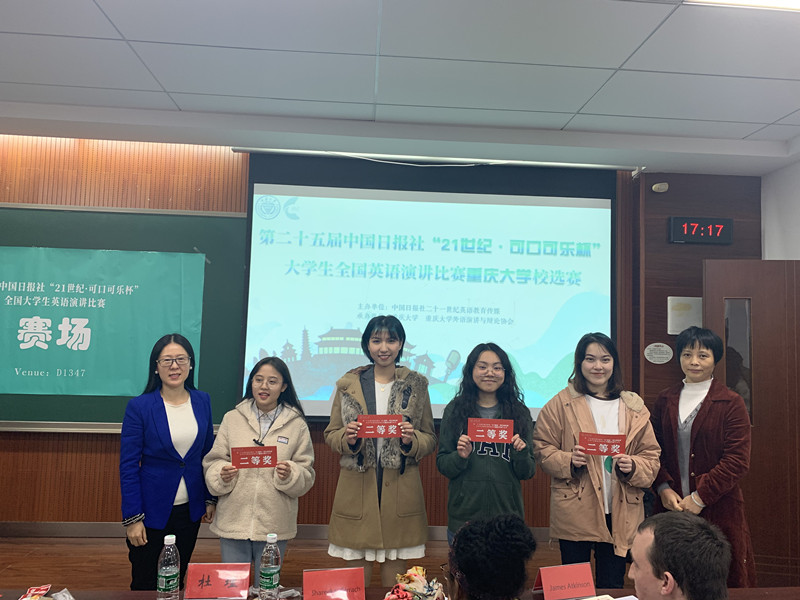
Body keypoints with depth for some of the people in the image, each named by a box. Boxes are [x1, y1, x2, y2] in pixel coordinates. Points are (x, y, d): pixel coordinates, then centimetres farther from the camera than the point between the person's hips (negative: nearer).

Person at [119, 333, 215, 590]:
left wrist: (211, 499, 7)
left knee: (178, 581, 17)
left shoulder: (202, 401, -1)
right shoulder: (139, 406, -12)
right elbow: (128, 466, -10)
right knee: (144, 584, 10)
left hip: (190, 509, 3)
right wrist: (132, 518, -12)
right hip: (152, 510, -3)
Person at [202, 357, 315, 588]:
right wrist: (222, 475, -15)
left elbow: (307, 475, 2)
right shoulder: (232, 419, 3)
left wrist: (290, 475, -18)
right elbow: (212, 463, 5)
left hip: (274, 525, 0)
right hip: (233, 520, 1)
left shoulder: (296, 424, 1)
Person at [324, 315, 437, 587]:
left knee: (395, 570, 8)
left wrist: (412, 439, -14)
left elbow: (430, 439, 7)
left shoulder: (416, 385, 4)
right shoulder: (348, 384, 4)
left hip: (400, 491, 0)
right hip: (356, 490, 0)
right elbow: (330, 435, 8)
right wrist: (347, 437, -14)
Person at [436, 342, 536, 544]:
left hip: (507, 513, 1)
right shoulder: (455, 410, 1)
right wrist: (459, 457, -17)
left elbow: (527, 473, 6)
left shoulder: (520, 412, 4)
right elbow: (442, 465, 3)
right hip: (463, 517, -1)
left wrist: (522, 454, -14)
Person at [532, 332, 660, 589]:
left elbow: (651, 456, 9)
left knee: (612, 585, 12)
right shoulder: (561, 403, -1)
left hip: (619, 513, 2)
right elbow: (542, 449, 0)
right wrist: (569, 461, -17)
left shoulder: (633, 407, 8)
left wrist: (632, 467, -11)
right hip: (575, 512, -2)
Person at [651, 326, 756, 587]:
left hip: (719, 509, -3)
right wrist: (664, 488, -6)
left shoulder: (731, 403, -2)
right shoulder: (666, 400, 8)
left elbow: (737, 460, -8)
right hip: (672, 506, 3)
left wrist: (700, 497, -13)